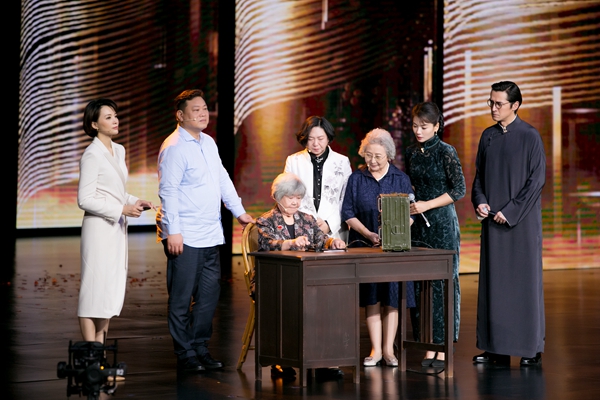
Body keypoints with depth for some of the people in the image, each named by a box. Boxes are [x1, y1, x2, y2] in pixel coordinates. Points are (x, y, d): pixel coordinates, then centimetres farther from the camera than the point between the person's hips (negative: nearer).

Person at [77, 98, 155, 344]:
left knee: (112, 291, 9)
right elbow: (85, 200, -15)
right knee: (95, 291, -7)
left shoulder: (119, 151, 13)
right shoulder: (92, 155, -12)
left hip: (117, 228, 9)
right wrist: (122, 209, -17)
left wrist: (134, 202, 6)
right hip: (99, 227, -8)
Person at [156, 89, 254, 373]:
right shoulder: (174, 147, -11)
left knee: (209, 294, 10)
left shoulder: (208, 143, 14)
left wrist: (239, 212, 18)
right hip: (184, 238, -8)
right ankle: (185, 355, 6)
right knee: (182, 297, 0)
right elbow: (168, 191, -15)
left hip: (210, 236, 8)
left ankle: (200, 348, 20)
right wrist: (172, 232, -19)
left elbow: (223, 179, 22)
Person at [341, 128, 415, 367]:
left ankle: (388, 349, 4)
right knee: (371, 298, 0)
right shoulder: (356, 179, 5)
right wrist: (368, 234, -12)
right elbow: (348, 213, 1)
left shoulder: (401, 179, 5)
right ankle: (376, 349, 4)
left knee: (391, 298, -1)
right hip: (364, 246, 0)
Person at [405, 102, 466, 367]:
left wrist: (427, 205, -14)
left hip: (442, 223, -6)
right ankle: (429, 345, 7)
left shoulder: (446, 152, -7)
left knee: (442, 281, -5)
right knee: (419, 282, 2)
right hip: (417, 223, 6)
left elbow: (459, 190, -9)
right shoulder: (411, 153, 11)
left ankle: (443, 346, -1)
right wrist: (408, 204, 4)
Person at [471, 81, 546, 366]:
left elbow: (537, 179, -10)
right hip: (493, 220, 5)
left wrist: (511, 210, -14)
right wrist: (480, 201, -4)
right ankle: (496, 346, 12)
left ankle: (531, 347, 6)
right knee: (493, 281, 6)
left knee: (525, 279, -1)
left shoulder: (530, 136, -7)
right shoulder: (488, 136, 10)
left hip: (522, 220, -5)